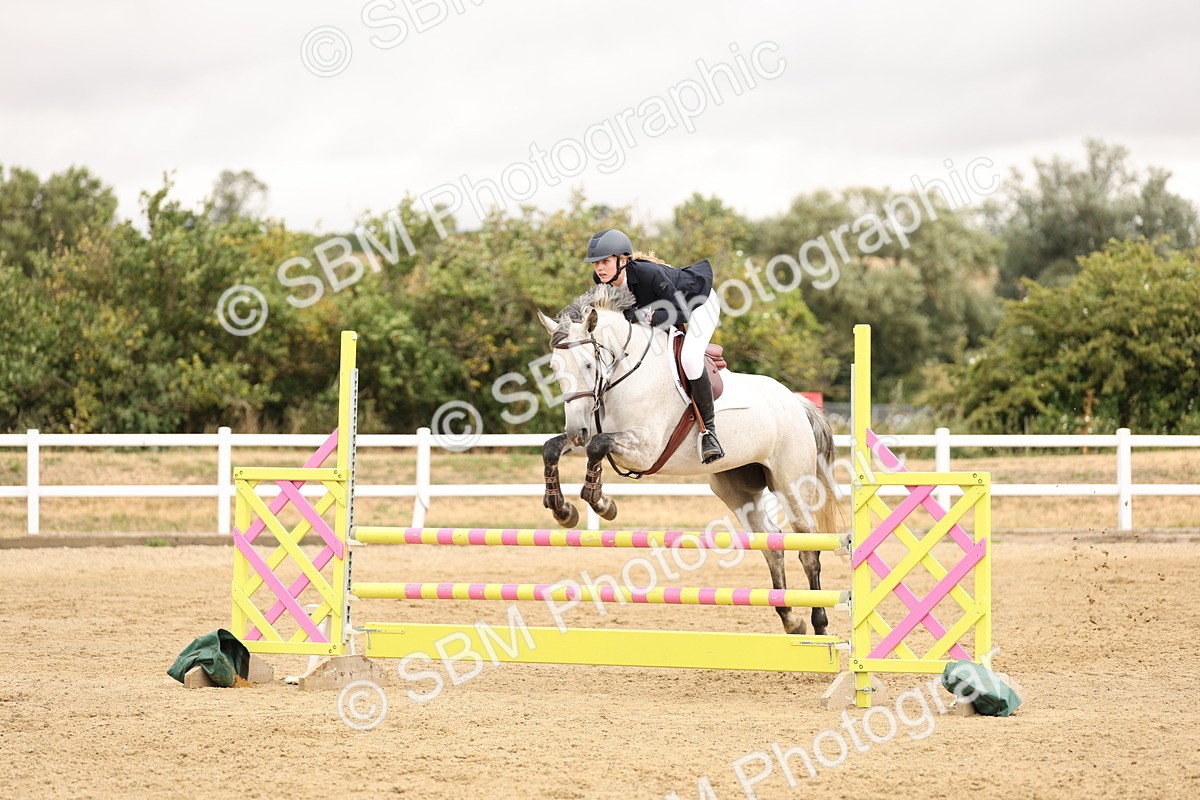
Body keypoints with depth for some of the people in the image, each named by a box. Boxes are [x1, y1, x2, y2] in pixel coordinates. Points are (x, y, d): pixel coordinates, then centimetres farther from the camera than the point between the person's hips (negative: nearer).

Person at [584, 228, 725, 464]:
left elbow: (680, 312, -34)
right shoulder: (603, 280, -20)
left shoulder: (649, 274, -40)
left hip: (699, 302, -8)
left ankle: (709, 429, -17)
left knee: (689, 357, -29)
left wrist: (644, 316, -45)